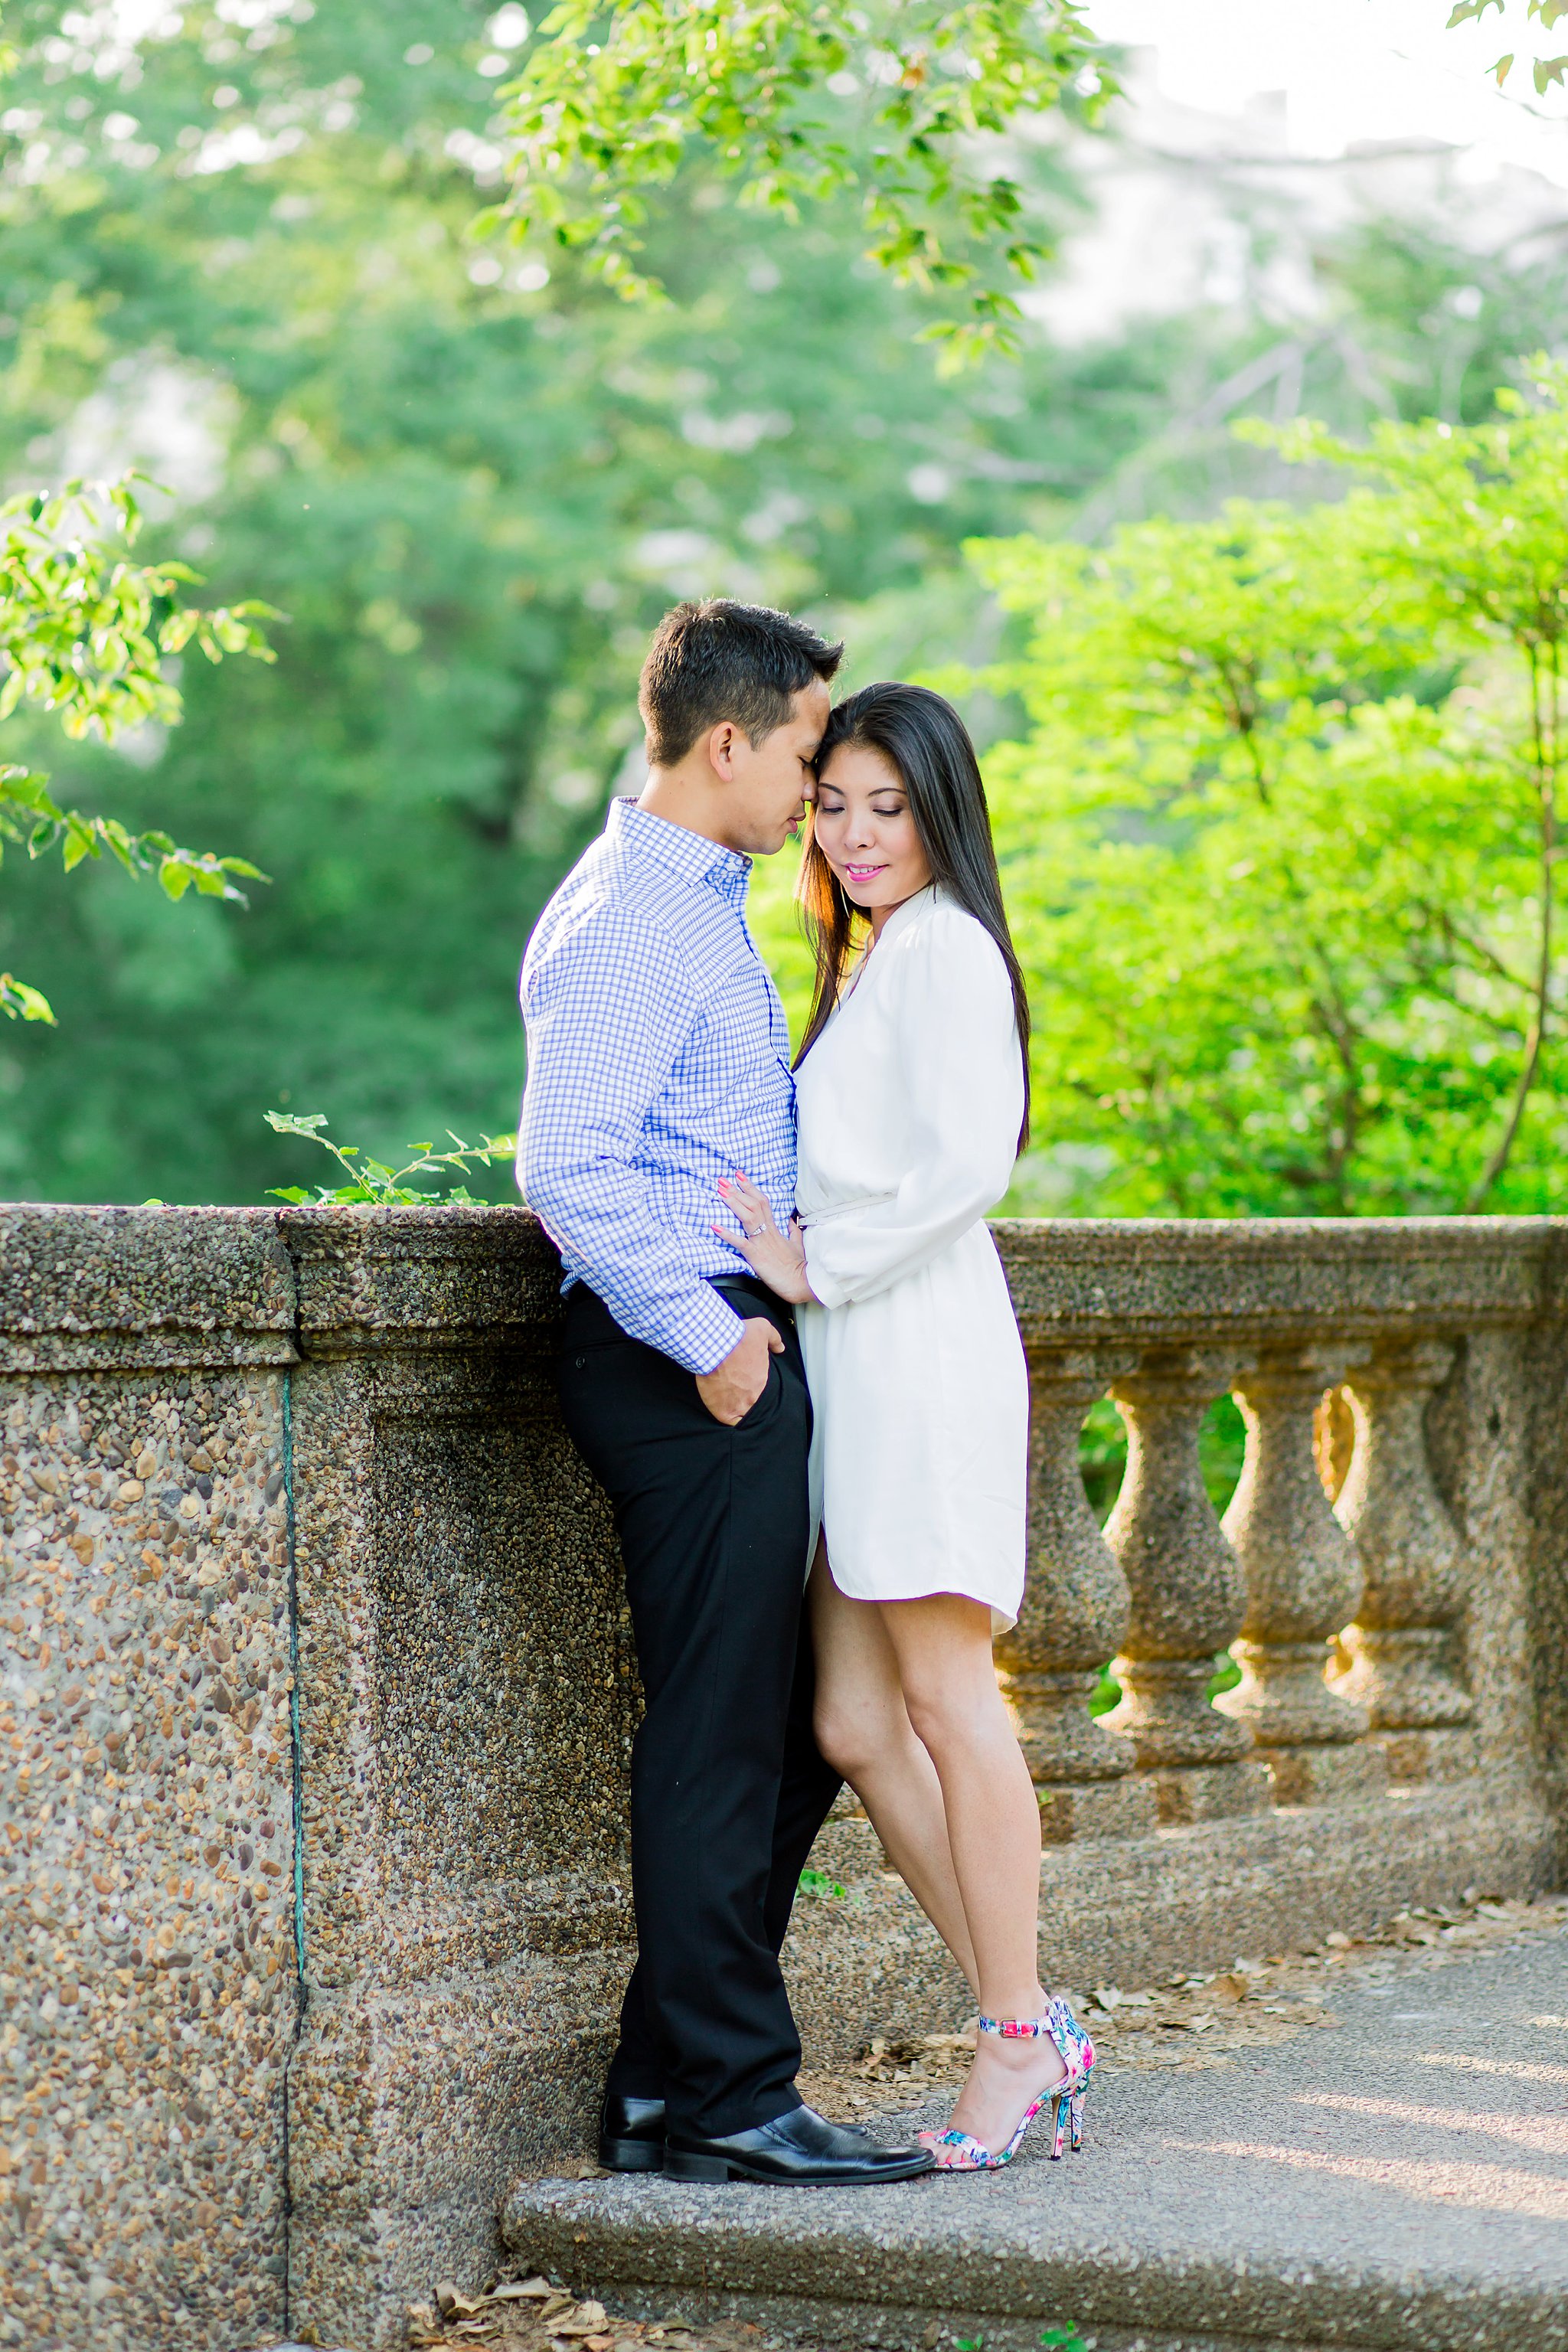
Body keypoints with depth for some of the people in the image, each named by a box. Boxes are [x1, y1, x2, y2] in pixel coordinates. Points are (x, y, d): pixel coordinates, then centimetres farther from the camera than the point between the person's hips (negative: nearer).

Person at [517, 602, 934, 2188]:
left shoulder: (704, 908, 20)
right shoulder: (625, 922, -13)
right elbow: (570, 1166, -23)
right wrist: (709, 1339, -20)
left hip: (732, 1344, 10)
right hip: (686, 1361, -10)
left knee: (790, 1727, 13)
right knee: (719, 1733, -5)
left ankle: (670, 2090, 19)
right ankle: (724, 2102, 2)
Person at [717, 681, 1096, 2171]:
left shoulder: (944, 945, -5)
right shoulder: (871, 961, 24)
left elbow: (968, 1159, -17)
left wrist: (817, 1264, -13)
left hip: (919, 1353, -9)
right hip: (856, 1372, 9)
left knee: (943, 1698, -8)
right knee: (856, 1725, 4)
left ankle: (1020, 2041, -2)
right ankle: (1026, 2028, 9)